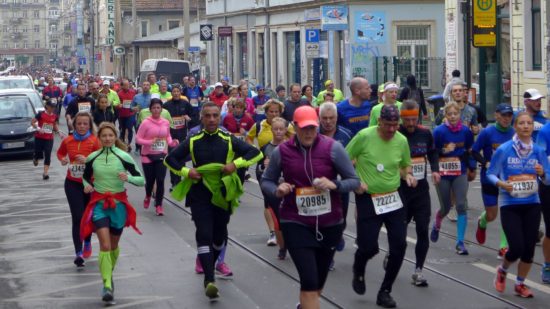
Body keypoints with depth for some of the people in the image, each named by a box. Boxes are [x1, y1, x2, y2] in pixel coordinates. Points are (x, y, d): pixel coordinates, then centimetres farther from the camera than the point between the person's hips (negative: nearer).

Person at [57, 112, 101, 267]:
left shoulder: (94, 141, -10)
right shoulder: (67, 141, -1)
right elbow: (60, 152, 18)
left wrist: (87, 160, -26)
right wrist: (62, 160, -3)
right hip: (73, 184, 1)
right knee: (77, 218, -9)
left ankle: (87, 243, 42)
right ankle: (78, 253, -10)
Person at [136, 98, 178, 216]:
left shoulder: (166, 123, 0)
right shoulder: (146, 123, -12)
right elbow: (138, 138, -11)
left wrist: (172, 142, -6)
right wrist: (149, 142, -27)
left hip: (161, 155, 2)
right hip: (148, 156, -2)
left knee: (160, 181, -7)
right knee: (150, 180, 7)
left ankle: (158, 205, 5)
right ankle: (148, 196, 41)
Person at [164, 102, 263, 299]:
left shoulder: (229, 141, 0)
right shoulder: (192, 142, 0)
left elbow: (256, 153, -3)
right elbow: (169, 159, 6)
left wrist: (236, 163, -17)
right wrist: (186, 172, -11)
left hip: (223, 195, 2)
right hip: (200, 195, -2)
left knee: (219, 235, 14)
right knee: (204, 234, -14)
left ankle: (209, 264, 43)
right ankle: (209, 280, -20)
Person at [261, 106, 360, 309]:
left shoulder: (332, 148, -8)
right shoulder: (281, 151, -5)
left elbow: (354, 180, -4)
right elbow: (266, 181, 8)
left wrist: (334, 185, -24)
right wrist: (277, 191, -14)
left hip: (330, 224, 2)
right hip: (296, 224, -2)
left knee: (319, 281, 18)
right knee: (309, 281, -13)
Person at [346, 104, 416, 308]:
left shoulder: (401, 140, -2)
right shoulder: (364, 136, -13)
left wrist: (408, 175, -6)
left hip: (393, 198, 4)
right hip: (368, 199, -4)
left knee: (399, 246, -2)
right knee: (369, 247, -7)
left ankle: (385, 292, 14)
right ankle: (358, 272, 31)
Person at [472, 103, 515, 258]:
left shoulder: (515, 134, -4)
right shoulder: (487, 133, -11)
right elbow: (474, 151, -5)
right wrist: (486, 163, -19)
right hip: (490, 179, -2)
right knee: (491, 216, 7)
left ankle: (504, 247, 4)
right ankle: (482, 222, 45)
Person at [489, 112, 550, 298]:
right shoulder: (503, 150, -6)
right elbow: (490, 174, 0)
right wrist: (500, 183, -20)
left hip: (532, 205, 3)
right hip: (509, 205, -3)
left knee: (529, 249, 4)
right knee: (517, 248, -11)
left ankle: (520, 284, 26)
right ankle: (502, 271, 23)